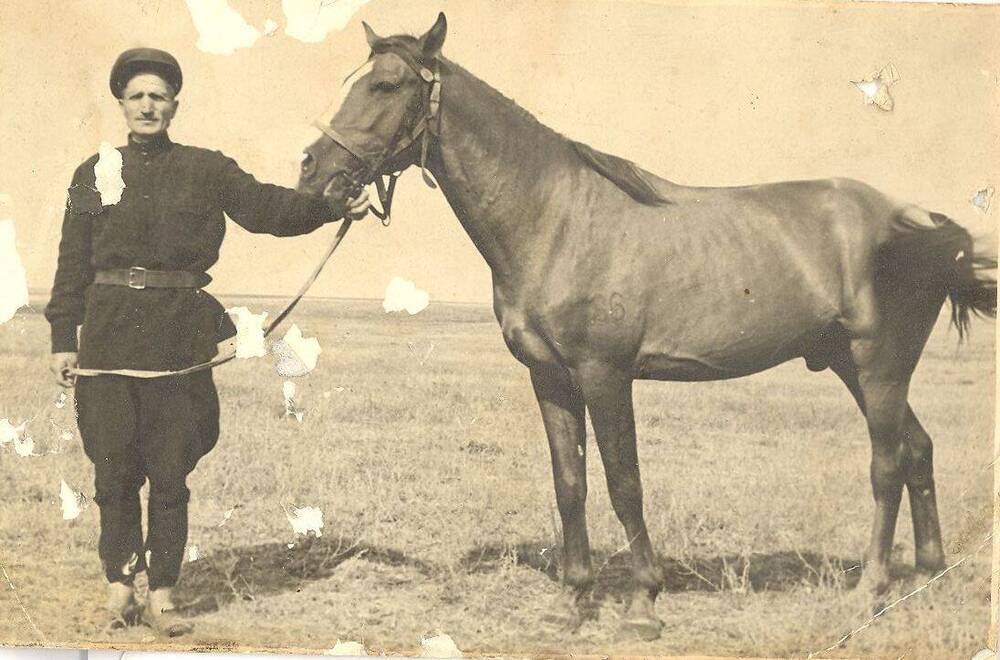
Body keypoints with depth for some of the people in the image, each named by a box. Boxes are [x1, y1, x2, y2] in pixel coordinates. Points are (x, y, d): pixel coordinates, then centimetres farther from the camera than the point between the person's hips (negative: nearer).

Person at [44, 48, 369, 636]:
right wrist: (63, 338, 4)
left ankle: (162, 595, 8)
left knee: (171, 472, 1)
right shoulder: (94, 174, 9)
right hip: (109, 334, 0)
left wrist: (333, 206, -17)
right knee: (114, 471, 2)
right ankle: (120, 585, 13)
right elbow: (73, 263, 9)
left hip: (180, 335, 0)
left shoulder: (206, 170, 7)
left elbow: (265, 207, -2)